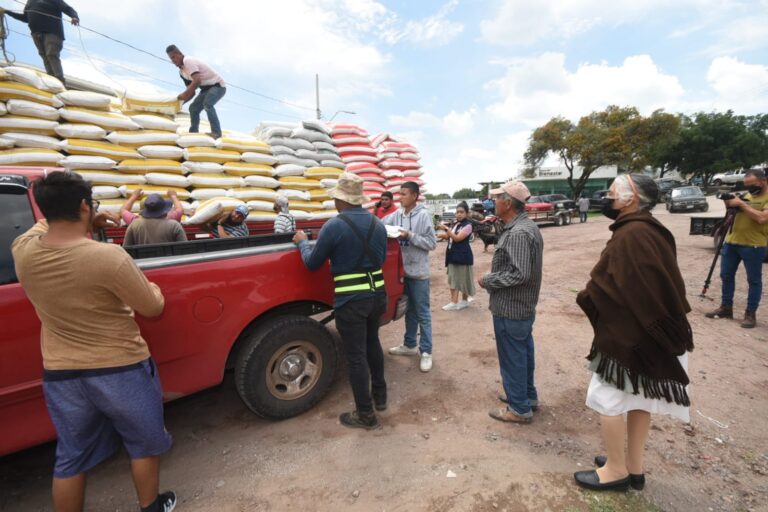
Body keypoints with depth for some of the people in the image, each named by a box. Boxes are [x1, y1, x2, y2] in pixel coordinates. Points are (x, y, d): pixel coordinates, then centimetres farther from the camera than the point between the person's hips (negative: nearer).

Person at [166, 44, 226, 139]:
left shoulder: (188, 61, -17)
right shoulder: (182, 72, 11)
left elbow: (197, 81, -31)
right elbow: (192, 92, 12)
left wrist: (184, 94, -26)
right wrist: (181, 102, 0)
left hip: (217, 85, -10)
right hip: (207, 88, 10)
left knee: (207, 104, -33)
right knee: (193, 108, 6)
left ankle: (216, 132, -32)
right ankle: (193, 133, 12)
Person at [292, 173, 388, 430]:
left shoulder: (334, 226, -14)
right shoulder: (378, 224, 5)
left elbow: (312, 263, -4)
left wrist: (302, 242, 14)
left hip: (351, 301, -6)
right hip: (377, 294, 7)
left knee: (356, 356, 6)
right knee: (372, 344, 25)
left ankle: (365, 414, 19)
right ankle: (380, 395, 39)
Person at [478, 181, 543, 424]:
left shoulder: (517, 234, -25)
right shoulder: (528, 226, 9)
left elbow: (519, 274, -28)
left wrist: (488, 280, -17)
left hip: (510, 309, -10)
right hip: (523, 306, 10)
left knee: (512, 358, 5)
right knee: (523, 353, 22)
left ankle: (519, 408, 21)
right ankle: (527, 396, 38)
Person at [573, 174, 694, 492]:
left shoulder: (629, 236, -23)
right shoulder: (652, 231, 8)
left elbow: (605, 285, -25)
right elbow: (664, 285, 14)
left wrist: (584, 297, -6)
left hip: (627, 334, -10)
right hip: (649, 332, 10)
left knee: (606, 398, 5)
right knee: (638, 399, 18)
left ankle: (617, 470, 22)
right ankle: (634, 467, 34)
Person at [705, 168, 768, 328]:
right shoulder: (747, 195, 14)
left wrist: (741, 204, -17)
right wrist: (730, 205, -2)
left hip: (753, 246, -7)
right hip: (731, 241, 7)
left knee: (754, 280, 4)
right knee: (726, 276, 11)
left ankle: (751, 314, 11)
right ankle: (726, 307, 22)